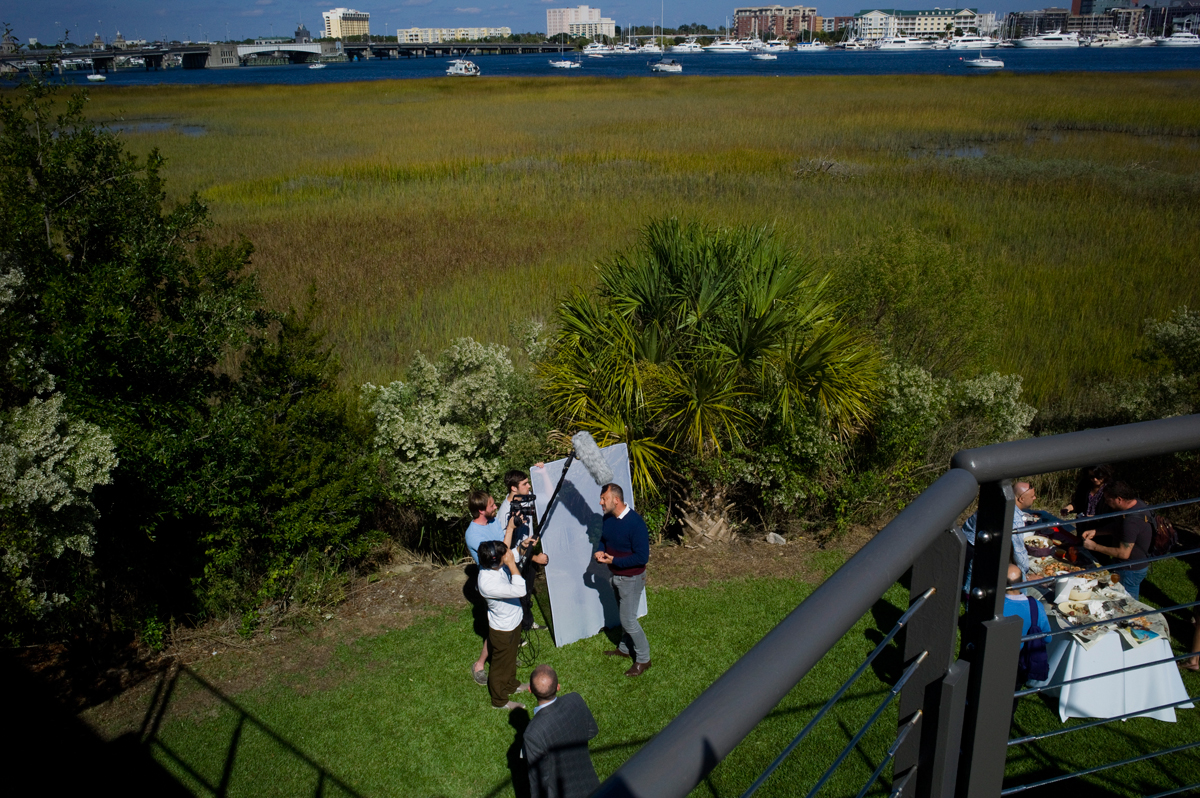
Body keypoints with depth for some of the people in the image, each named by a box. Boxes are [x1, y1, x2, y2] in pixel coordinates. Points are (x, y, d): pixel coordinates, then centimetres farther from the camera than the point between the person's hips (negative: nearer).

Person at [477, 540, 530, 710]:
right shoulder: (488, 584, -43)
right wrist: (512, 564, -43)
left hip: (512, 621, 8)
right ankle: (499, 701, 41)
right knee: (501, 664, 17)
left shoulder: (493, 566, -16)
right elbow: (520, 590, -45)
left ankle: (511, 685, 57)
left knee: (510, 658, 32)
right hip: (502, 630, -8)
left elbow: (510, 554, 8)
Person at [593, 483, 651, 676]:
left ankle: (643, 659, 16)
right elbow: (604, 539, 14)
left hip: (631, 578, -7)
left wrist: (613, 560, -26)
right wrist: (601, 552, -9)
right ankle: (625, 648, 41)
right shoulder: (608, 518, -5)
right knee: (624, 615, 23)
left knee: (628, 620, 0)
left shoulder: (635, 523, -28)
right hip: (615, 576, 7)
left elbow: (642, 557, -27)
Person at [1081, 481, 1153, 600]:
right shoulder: (1138, 504, -3)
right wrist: (1095, 532, 1)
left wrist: (1095, 547, -23)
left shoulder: (1131, 521, -34)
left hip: (1131, 571, -10)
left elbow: (1123, 553, -31)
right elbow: (1117, 526, 13)